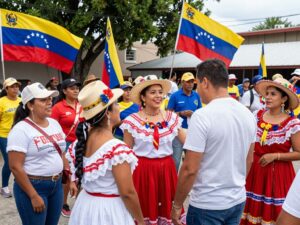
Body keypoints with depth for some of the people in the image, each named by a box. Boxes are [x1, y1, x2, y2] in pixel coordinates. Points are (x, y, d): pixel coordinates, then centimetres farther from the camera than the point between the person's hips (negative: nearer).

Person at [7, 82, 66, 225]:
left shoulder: (54, 123, 6)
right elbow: (15, 167, -19)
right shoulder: (21, 129, -16)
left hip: (56, 184, 7)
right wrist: (34, 196, -19)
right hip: (32, 186, -6)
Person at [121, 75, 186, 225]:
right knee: (145, 210, 9)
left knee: (167, 209, 13)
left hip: (166, 170, 3)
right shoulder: (132, 121, -6)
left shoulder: (172, 118, 2)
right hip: (143, 170, -2)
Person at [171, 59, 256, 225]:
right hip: (238, 200, 6)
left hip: (207, 205, -6)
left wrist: (177, 205, -8)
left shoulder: (202, 116, -21)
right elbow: (248, 160, 11)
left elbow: (190, 169, -20)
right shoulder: (248, 114, 0)